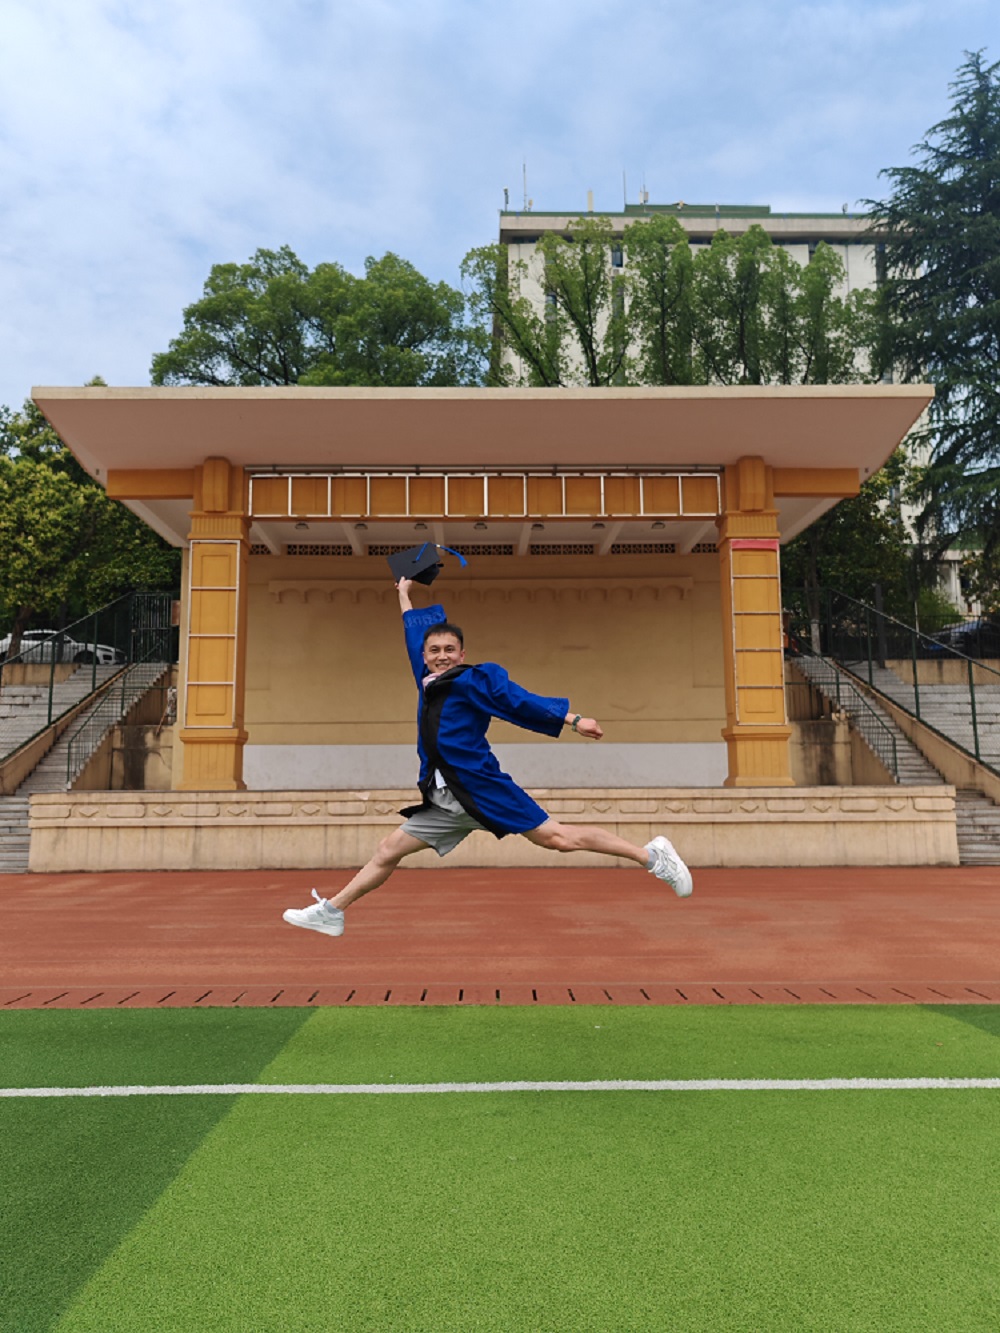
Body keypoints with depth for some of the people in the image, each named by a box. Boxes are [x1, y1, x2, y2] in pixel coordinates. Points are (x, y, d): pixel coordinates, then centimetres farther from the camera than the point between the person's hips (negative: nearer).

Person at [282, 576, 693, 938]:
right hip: (444, 801, 7)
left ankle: (651, 854, 0)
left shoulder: (476, 679, -5)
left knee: (557, 837, -10)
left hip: (481, 788, -7)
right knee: (388, 851, 10)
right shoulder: (428, 680, 13)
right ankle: (331, 911, 24)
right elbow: (416, 632, 29)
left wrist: (573, 720, -24)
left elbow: (522, 702, -13)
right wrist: (404, 593, 41)